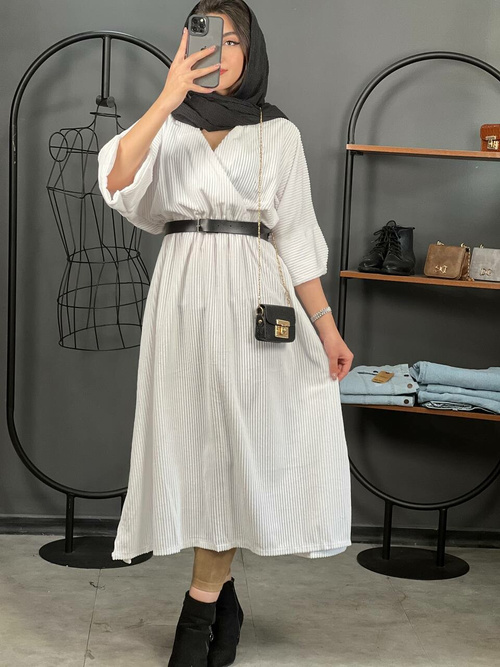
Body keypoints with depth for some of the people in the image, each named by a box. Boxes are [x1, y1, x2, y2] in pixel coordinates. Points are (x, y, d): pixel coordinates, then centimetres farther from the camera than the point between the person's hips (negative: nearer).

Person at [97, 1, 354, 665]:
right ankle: (222, 598, 18)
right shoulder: (168, 129, 10)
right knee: (198, 441, 3)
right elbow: (117, 180, -11)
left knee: (237, 443, -3)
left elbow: (298, 238, 7)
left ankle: (201, 608, 8)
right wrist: (169, 98, -18)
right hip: (183, 298, 1)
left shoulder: (278, 134, 9)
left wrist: (327, 328, 2)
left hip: (252, 299, -1)